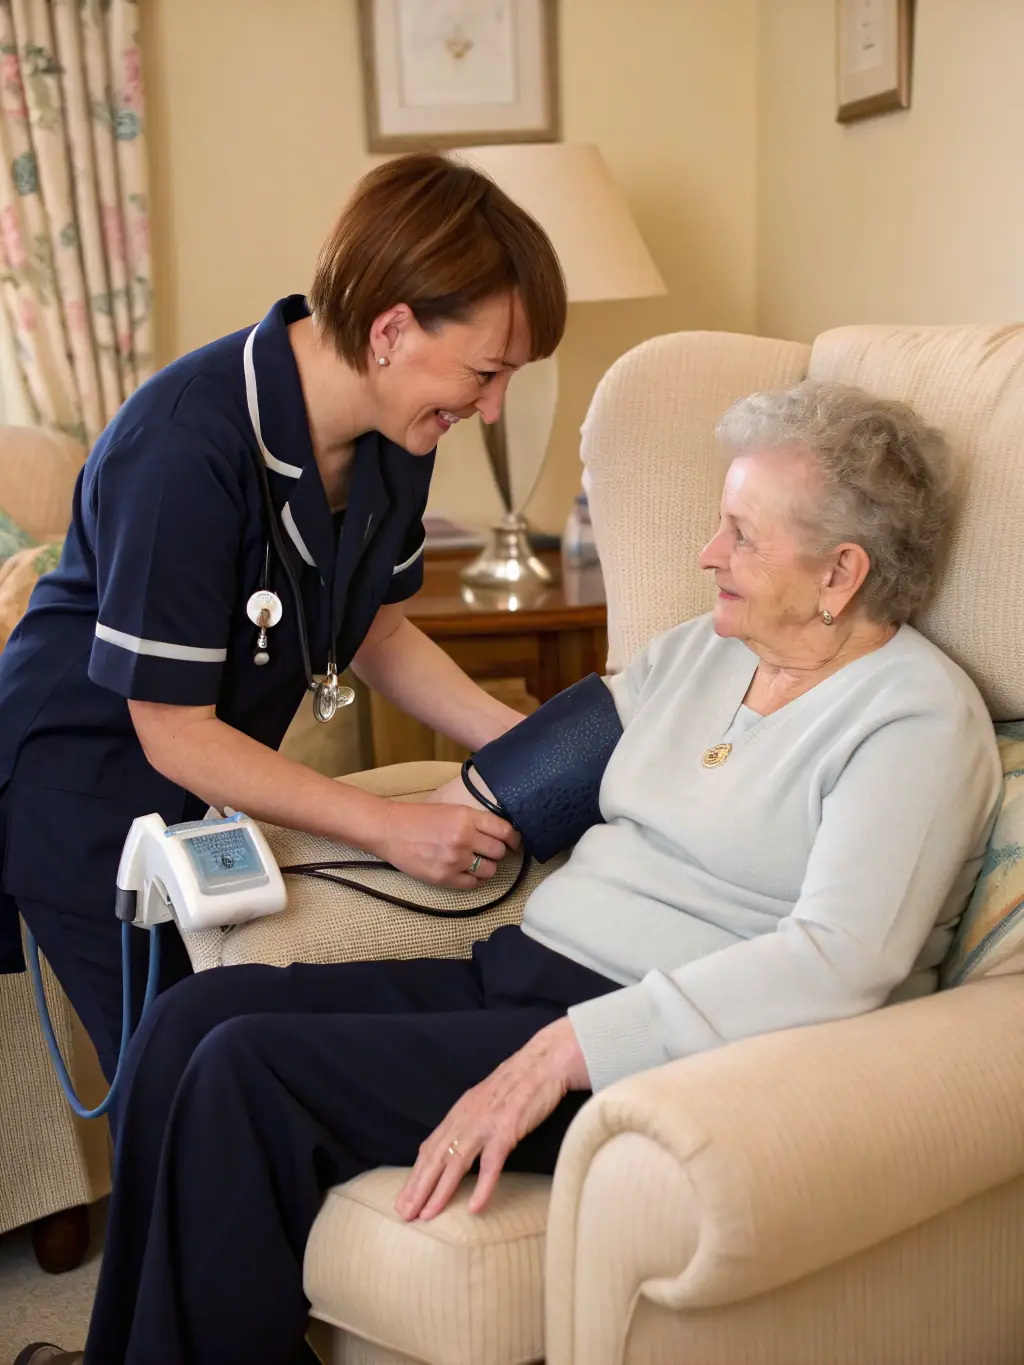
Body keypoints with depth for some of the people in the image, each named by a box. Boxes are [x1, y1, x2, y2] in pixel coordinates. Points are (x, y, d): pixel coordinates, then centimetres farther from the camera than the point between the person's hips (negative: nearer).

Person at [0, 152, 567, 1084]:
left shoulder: (394, 433, -8)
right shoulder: (187, 447, -31)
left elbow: (377, 632, 6)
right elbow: (174, 730, -25)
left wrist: (522, 743, -8)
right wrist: (388, 828, -26)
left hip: (213, 776, 7)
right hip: (86, 785, -7)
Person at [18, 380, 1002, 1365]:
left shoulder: (920, 719, -9)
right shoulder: (699, 651, 16)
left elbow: (842, 960, -23)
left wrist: (559, 1054, -29)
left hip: (655, 1053, -8)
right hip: (520, 974, 8)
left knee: (248, 1070, -19)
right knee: (195, 1015, -7)